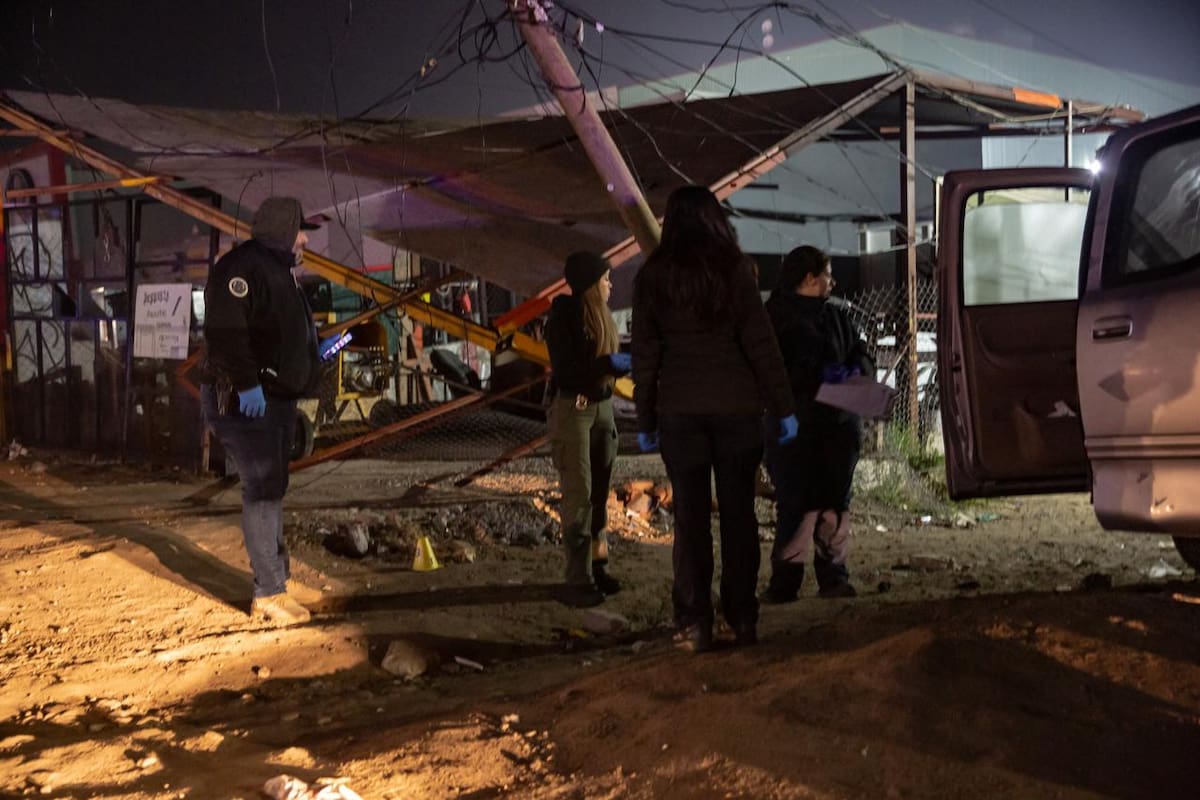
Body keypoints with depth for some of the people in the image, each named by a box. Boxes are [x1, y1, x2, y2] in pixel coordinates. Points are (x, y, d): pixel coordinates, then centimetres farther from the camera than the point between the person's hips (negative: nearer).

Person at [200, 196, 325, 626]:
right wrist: (247, 383, -32)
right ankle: (270, 592, -8)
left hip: (276, 398, 11)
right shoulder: (242, 268, -15)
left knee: (270, 491, 12)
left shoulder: (276, 270, 19)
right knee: (263, 490, -11)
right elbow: (225, 331, -26)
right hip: (245, 400, -11)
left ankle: (269, 590, 18)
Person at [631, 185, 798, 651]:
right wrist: (783, 407, 1)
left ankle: (695, 624, 2)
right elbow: (760, 343, -3)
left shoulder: (653, 276, 2)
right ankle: (742, 620, 8)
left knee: (691, 516, 3)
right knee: (738, 512, 6)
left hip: (679, 409, 1)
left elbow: (644, 354, 3)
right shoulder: (736, 270, -2)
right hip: (736, 406, 0)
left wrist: (645, 419, 9)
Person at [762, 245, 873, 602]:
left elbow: (862, 355, 19)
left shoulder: (837, 317, 15)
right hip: (793, 424, -5)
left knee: (835, 499, 6)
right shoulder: (776, 318, -4)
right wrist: (819, 375, -19)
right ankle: (784, 581, -1)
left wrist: (856, 371, -4)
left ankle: (833, 574, 14)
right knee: (794, 502, -7)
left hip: (839, 422, 6)